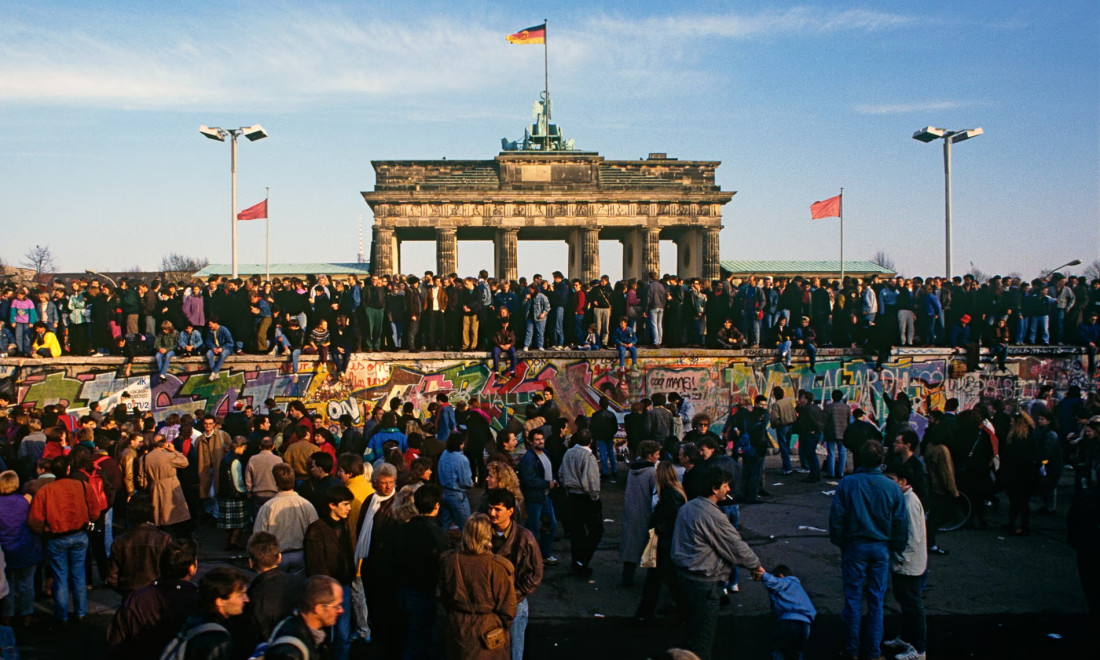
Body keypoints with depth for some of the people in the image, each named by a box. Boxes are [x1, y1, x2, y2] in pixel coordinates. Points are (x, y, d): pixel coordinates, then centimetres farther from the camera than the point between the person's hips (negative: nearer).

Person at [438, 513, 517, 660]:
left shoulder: (448, 561, -13)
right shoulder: (498, 567, -26)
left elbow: (444, 597, 3)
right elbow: (507, 607, -14)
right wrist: (505, 625, 6)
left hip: (457, 630, 3)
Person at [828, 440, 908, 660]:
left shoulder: (847, 483, -12)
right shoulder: (892, 487, -8)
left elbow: (836, 517, -9)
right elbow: (901, 523, -2)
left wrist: (839, 542, 6)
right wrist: (896, 548, 12)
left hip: (854, 546, -1)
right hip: (881, 548, 1)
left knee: (853, 598, 8)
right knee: (876, 600, 11)